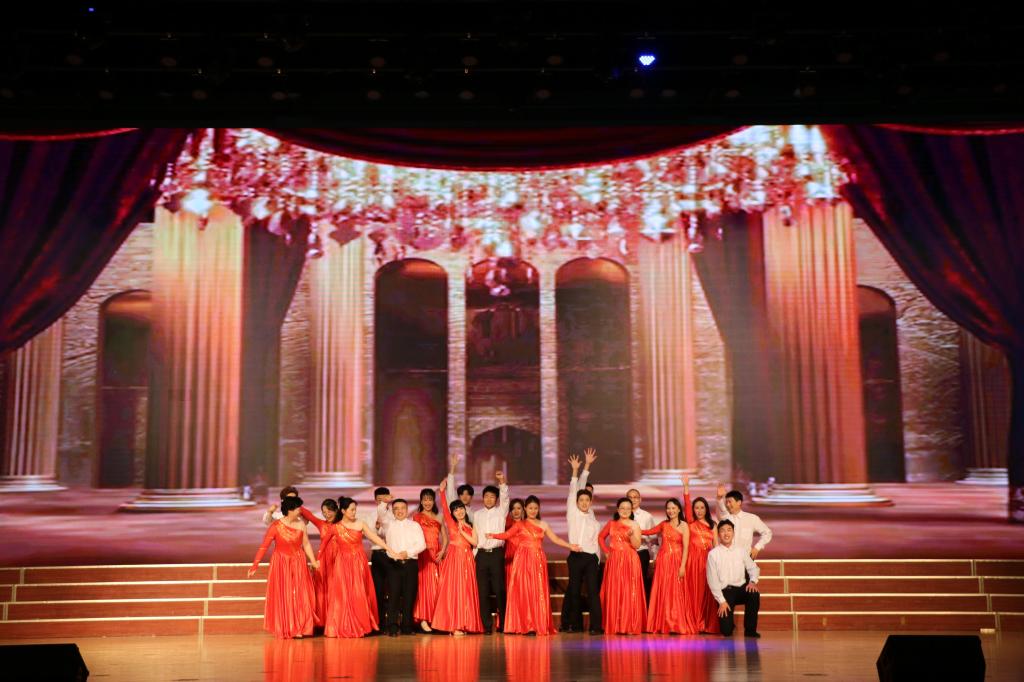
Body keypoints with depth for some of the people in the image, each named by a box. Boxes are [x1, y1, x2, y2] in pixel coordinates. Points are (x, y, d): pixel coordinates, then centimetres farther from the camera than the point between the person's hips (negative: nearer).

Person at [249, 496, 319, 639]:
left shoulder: (301, 524, -2)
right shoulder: (276, 526, -13)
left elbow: (306, 544, 4)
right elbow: (263, 546, -11)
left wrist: (313, 561, -6)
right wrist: (255, 565, -13)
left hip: (298, 564, 3)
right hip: (281, 564, -3)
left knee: (300, 595, 2)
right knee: (282, 596, 3)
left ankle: (299, 629, 10)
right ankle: (284, 629, 15)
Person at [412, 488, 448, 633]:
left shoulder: (438, 517, 16)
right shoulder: (417, 516, 7)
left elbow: (445, 537, 12)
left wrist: (442, 552, -3)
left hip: (436, 555, 3)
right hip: (423, 554, -3)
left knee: (436, 585, 1)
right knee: (424, 584, -8)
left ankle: (435, 619, 6)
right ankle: (423, 619, -8)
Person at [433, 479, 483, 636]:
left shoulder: (470, 527, 14)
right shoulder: (451, 523, 7)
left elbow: (474, 542, 0)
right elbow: (444, 508, -5)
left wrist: (462, 532, -7)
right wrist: (442, 491, -13)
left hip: (467, 559, 3)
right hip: (453, 558, -3)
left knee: (466, 590, 1)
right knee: (453, 589, -6)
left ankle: (464, 624, 5)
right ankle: (454, 625, -6)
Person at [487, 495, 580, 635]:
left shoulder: (543, 525, 13)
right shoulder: (520, 524, 6)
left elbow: (555, 539, 12)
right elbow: (507, 534, -7)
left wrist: (570, 546, 3)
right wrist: (493, 536, -22)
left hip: (538, 560, 2)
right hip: (523, 560, -2)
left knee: (538, 592, -1)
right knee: (523, 591, -4)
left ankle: (539, 625, 2)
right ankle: (525, 626, -2)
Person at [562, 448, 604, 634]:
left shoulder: (594, 521, 16)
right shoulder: (573, 514, 4)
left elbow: (596, 542, 17)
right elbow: (574, 491, -3)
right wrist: (576, 470, -9)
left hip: (591, 558, 2)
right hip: (576, 557, -2)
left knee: (593, 591, -6)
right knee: (574, 591, 2)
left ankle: (596, 626, -6)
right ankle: (575, 625, 11)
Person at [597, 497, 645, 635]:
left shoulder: (634, 525, 3)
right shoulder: (611, 524, 10)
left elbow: (637, 545, -7)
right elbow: (601, 537, 21)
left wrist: (631, 535, -25)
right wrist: (606, 551, 8)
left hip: (630, 561, -2)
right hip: (614, 561, 2)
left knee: (630, 592, -5)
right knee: (614, 592, 2)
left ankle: (630, 626, -2)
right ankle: (614, 626, 7)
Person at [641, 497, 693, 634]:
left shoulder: (683, 525, -2)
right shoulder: (664, 524, 11)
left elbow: (686, 547, -7)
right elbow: (649, 532, 23)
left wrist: (682, 566, -14)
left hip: (676, 561, -4)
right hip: (662, 560, 4)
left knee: (674, 592, -4)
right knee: (661, 592, 2)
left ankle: (676, 626, 2)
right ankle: (662, 625, 7)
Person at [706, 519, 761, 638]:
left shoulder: (741, 551, 5)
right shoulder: (713, 554, -4)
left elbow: (753, 568, 12)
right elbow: (712, 580, -5)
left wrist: (753, 581, -10)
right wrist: (721, 601, -10)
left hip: (741, 588, 3)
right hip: (725, 591, -2)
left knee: (754, 594, -33)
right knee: (726, 631, -15)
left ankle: (750, 629, -12)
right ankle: (729, 623, 26)